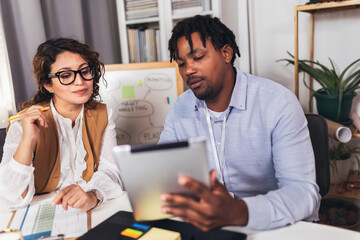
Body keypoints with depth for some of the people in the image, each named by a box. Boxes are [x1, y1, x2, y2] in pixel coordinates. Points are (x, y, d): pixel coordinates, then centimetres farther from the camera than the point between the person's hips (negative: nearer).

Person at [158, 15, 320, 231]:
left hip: (283, 227, -3)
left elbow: (304, 193, -22)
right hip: (214, 224, 4)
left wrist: (238, 212, -40)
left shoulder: (277, 102, -15)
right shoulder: (180, 109, 0)